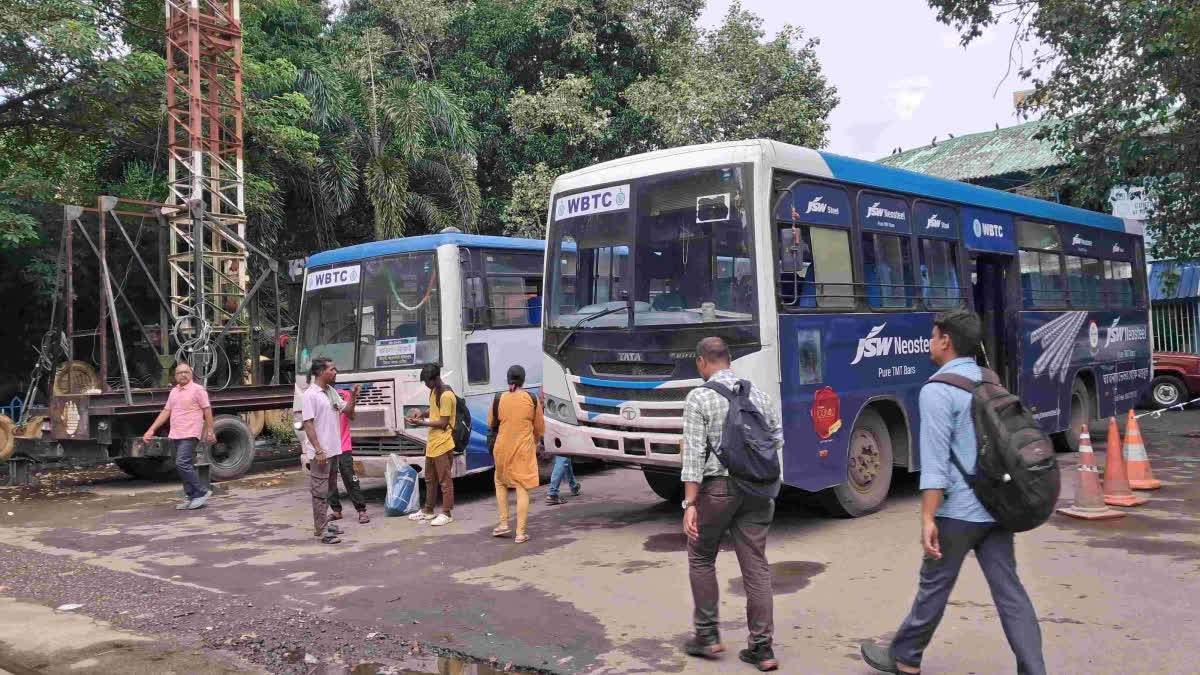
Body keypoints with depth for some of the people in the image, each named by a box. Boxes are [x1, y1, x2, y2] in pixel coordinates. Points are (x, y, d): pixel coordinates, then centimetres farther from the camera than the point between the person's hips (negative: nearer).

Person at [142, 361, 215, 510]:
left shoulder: (197, 389, -4)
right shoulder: (174, 391, 16)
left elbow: (207, 410, -5)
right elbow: (166, 412, 17)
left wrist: (210, 431, -9)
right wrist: (151, 430, 12)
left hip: (190, 434, -7)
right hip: (175, 435, 7)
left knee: (183, 464, -16)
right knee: (185, 466, 9)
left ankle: (202, 492, -8)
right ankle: (192, 497, 15)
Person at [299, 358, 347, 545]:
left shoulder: (332, 392, 11)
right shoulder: (310, 394, -13)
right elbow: (308, 424, -17)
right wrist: (318, 450, -21)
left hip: (333, 450, 9)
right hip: (319, 452, -9)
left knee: (329, 489, 16)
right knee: (320, 491, -3)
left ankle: (322, 524, 28)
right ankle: (322, 531, 0)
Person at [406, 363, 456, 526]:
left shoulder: (446, 395, -18)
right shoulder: (433, 391, 12)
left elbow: (443, 423, -18)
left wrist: (422, 423, -16)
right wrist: (422, 414, 8)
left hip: (442, 444, -10)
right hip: (432, 442, 10)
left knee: (445, 480, -2)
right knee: (430, 478, 17)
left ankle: (447, 513, 4)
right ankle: (428, 510, 28)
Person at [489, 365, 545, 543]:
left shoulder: (499, 399, -6)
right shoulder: (531, 399, -6)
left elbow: (491, 423, 7)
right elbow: (539, 427, 4)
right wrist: (536, 442, 23)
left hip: (502, 449, 1)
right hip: (524, 450, -1)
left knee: (500, 482, 23)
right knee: (522, 488, 3)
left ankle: (504, 523, 19)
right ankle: (520, 533, 3)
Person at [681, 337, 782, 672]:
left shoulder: (699, 398, -9)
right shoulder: (757, 393, 5)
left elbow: (693, 453, -14)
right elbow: (776, 440, 12)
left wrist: (690, 504, -15)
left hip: (717, 487, -4)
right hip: (755, 488, 4)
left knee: (701, 558, 15)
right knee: (755, 564, 7)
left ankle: (707, 635, 20)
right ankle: (762, 647, 9)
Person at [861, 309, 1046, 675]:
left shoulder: (938, 391, -14)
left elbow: (935, 460, -20)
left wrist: (928, 518, -20)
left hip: (958, 511, -7)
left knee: (934, 587, 8)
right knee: (1009, 590, 7)